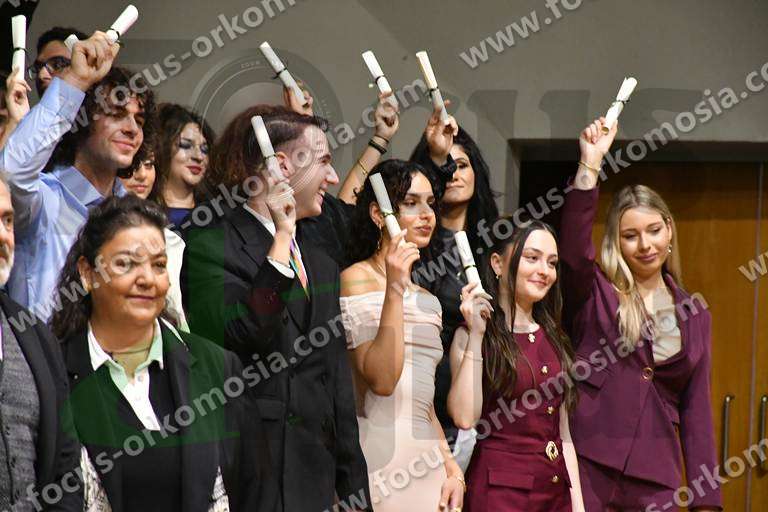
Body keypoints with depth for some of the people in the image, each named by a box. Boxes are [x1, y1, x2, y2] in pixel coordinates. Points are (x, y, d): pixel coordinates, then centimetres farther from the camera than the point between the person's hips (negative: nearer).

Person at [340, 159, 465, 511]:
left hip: (426, 462, 7)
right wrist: (394, 290, -19)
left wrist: (452, 469, 12)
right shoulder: (356, 279, -5)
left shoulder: (424, 298, 18)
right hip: (381, 453, -7)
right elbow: (380, 380, -17)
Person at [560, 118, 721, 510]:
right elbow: (572, 243, -19)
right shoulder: (594, 294, 3)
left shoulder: (693, 315, 12)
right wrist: (591, 163, -24)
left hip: (655, 477, 3)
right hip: (586, 464, -3)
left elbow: (696, 411, 10)